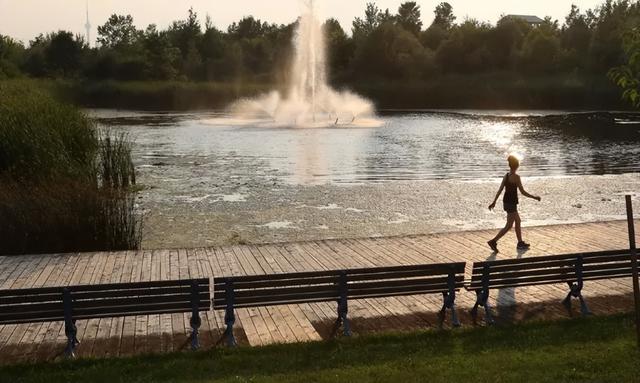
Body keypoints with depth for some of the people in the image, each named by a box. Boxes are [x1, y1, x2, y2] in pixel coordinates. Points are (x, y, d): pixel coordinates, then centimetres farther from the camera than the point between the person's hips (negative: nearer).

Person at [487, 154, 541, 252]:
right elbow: (523, 192, -17)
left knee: (518, 221, 20)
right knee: (509, 226, -4)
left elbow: (500, 190, 9)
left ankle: (520, 243, 28)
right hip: (511, 204, -9)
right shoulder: (516, 177, -18)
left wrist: (494, 202, 15)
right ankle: (493, 242, -9)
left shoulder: (506, 176, 6)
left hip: (506, 202, 9)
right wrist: (534, 197, -6)